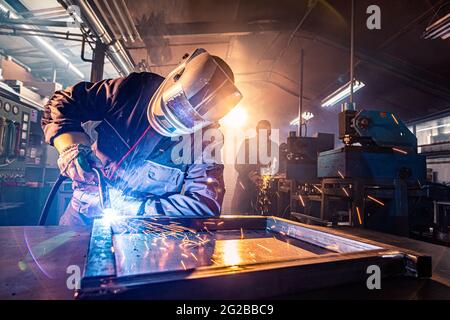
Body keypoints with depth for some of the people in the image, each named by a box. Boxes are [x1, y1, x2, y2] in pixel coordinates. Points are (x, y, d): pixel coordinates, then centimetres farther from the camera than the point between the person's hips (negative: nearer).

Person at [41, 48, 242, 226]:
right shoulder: (133, 89, -12)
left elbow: (207, 203, -23)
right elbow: (63, 102, -1)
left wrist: (134, 208, -24)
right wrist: (71, 147, -20)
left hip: (139, 230, 1)